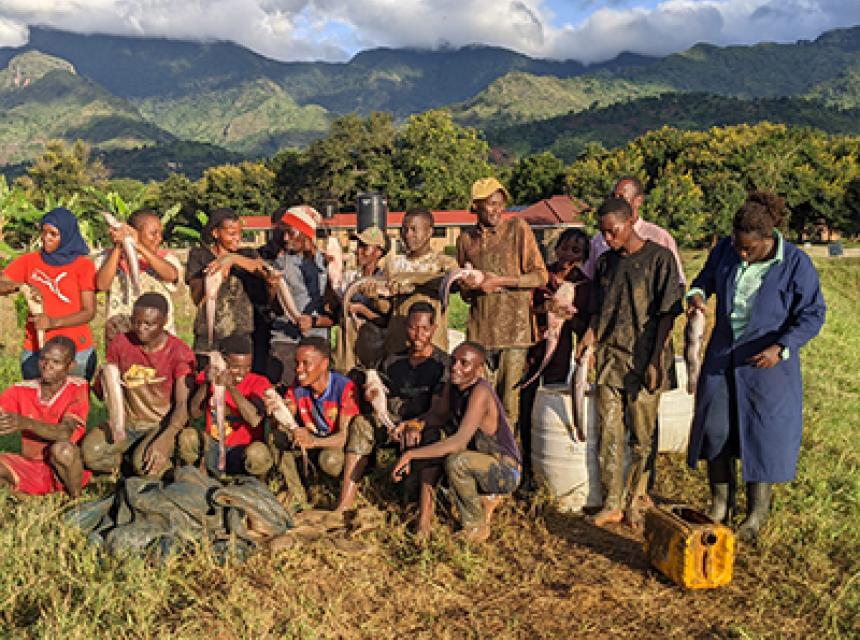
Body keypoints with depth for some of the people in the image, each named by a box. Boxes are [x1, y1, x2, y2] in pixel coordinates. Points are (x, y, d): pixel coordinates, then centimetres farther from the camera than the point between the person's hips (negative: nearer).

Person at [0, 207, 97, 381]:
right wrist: (19, 285, -19)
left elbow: (89, 312, -6)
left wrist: (54, 322, -19)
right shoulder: (29, 261, 8)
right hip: (35, 351, 2)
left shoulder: (83, 265, -1)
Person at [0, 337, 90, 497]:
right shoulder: (22, 390, -1)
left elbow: (65, 432, -25)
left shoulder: (78, 388, -11)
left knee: (62, 449, -34)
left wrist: (26, 423, -41)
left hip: (67, 466, -1)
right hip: (30, 470, 1)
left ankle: (77, 498, -11)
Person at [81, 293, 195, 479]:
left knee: (145, 465, -31)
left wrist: (162, 441, -33)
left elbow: (183, 405, -18)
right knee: (90, 452, -23)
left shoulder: (179, 352, -13)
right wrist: (105, 383, -22)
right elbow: (100, 392, 5)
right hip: (126, 422, 4)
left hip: (162, 425, -3)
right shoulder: (120, 343, -2)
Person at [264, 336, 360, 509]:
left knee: (329, 460, -37)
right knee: (276, 434, -16)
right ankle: (296, 495, -9)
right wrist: (277, 413, -36)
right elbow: (286, 424, -12)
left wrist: (313, 441, -47)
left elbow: (345, 435, -28)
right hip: (312, 444, 5)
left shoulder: (344, 387, -23)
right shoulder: (297, 387, -7)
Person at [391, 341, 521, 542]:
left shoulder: (480, 392, -27)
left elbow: (460, 441, -35)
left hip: (506, 472, -9)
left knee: (455, 461, -31)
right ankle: (485, 497, 16)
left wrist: (410, 454, -36)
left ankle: (476, 528, -8)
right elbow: (437, 415, 10)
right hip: (486, 465, 9)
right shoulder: (453, 385, -3)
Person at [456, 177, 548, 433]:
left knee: (510, 400, -3)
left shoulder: (518, 228, 2)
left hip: (514, 325, -3)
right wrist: (473, 287, 0)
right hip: (480, 327, 3)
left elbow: (540, 276, -3)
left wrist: (500, 281, -10)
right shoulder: (465, 239, 13)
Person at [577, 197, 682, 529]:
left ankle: (634, 503, 16)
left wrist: (655, 361, -13)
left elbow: (667, 314, -8)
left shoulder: (659, 258, -5)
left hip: (644, 361, -5)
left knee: (642, 436, 4)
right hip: (610, 358, 5)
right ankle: (612, 503, 15)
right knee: (609, 433, 6)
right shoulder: (606, 261, 11)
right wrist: (587, 340, -1)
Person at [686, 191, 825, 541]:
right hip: (722, 358, 4)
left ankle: (757, 514, 22)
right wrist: (696, 294, -11)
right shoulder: (725, 250, -4)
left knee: (762, 436, 3)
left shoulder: (796, 264, -16)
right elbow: (706, 278, 13)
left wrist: (781, 348, -24)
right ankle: (720, 506, 23)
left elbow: (812, 315, -11)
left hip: (766, 365, -4)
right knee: (714, 429, 6)